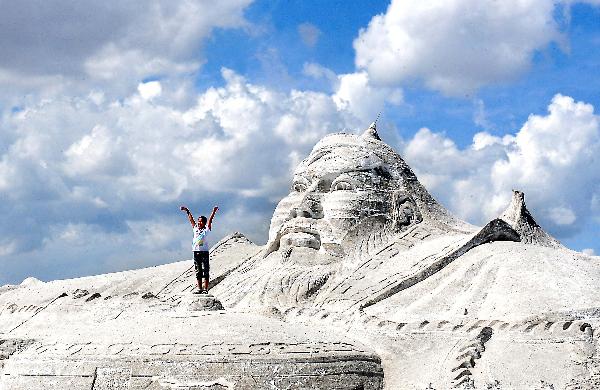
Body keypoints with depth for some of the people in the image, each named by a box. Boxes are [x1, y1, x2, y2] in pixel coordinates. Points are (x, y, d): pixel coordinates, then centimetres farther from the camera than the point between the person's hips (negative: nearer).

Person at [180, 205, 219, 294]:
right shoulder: (195, 229, 12)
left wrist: (214, 211, -18)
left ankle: (205, 289, -4)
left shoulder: (206, 230, 1)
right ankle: (199, 288, 13)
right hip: (196, 252, 5)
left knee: (205, 271, -4)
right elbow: (191, 219, 16)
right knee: (198, 271, 8)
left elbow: (210, 220, -8)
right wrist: (187, 211, 18)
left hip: (204, 252, -5)